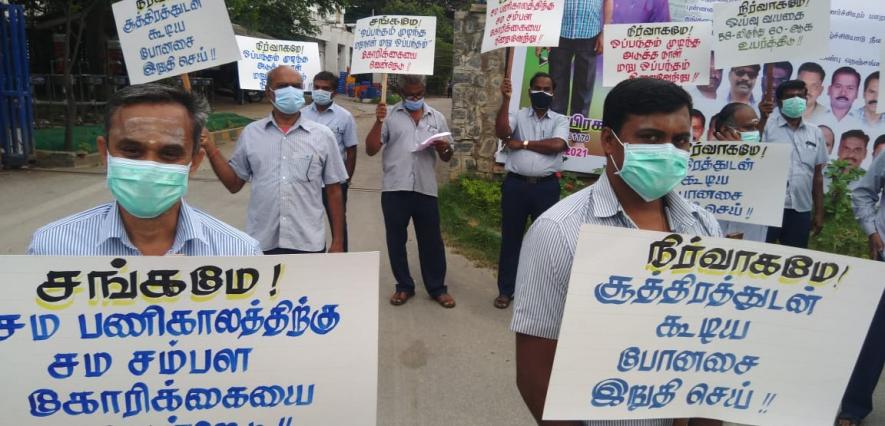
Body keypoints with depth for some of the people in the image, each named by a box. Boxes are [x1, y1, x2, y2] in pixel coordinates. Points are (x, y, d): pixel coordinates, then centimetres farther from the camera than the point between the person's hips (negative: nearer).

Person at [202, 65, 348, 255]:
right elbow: (234, 184, 9)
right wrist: (210, 148, -2)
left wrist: (338, 242, 1)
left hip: (308, 244, -1)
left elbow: (334, 192, 2)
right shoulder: (250, 133, 4)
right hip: (261, 244, 1)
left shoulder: (323, 135, -1)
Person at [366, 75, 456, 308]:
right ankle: (404, 286, 25)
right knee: (396, 240, 9)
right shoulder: (389, 116, 2)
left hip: (426, 189, 1)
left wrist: (445, 148, -11)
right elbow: (371, 150, -4)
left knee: (431, 240, 8)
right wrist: (379, 122, -15)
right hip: (395, 190, -1)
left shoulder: (437, 117, 9)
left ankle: (437, 288, 22)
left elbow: (446, 158, 12)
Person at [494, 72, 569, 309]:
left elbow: (557, 145, -12)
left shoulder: (560, 120, 7)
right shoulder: (518, 116, 7)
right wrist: (506, 99, -18)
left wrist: (523, 143, -7)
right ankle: (506, 290, 21)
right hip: (515, 184, 0)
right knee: (510, 237, 8)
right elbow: (501, 132, -13)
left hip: (546, 187, 0)